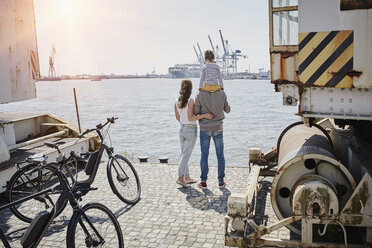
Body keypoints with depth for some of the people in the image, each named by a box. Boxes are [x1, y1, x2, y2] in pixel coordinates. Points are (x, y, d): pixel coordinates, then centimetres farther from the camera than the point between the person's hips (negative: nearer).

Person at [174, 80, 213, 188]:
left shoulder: (177, 102, 3)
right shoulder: (190, 100, -17)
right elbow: (190, 118, -21)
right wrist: (204, 115, -20)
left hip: (182, 129, 7)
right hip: (191, 130, -6)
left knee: (184, 154, 14)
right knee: (186, 155, -3)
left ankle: (187, 177, 23)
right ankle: (180, 178, -4)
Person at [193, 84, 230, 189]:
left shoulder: (200, 95, -12)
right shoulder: (222, 94, -6)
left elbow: (196, 112, -7)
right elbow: (227, 110, 7)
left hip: (204, 129, -1)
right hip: (218, 129, 1)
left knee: (204, 155, 7)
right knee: (220, 154, 10)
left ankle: (203, 181, 12)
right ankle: (221, 181, 15)